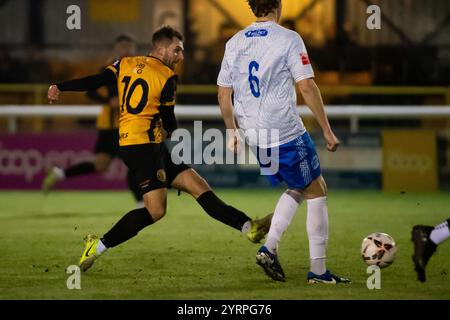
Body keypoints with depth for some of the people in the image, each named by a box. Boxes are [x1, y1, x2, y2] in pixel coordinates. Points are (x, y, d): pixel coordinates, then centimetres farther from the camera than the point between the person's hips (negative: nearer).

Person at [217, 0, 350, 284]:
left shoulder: (234, 43, 8)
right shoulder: (288, 39, -9)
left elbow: (224, 94, 12)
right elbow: (307, 87, -14)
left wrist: (232, 132, 24)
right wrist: (327, 131, -8)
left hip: (255, 138, 7)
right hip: (287, 133, -7)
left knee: (297, 189, 23)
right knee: (317, 192, 7)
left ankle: (269, 247, 6)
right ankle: (318, 271, 5)